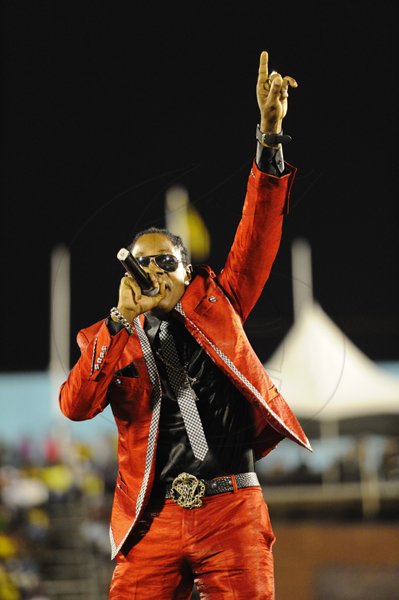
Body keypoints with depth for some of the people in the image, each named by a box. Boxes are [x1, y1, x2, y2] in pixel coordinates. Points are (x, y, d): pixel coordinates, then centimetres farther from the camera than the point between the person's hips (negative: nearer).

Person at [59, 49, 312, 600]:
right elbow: (75, 406, -4)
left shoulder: (214, 303, 15)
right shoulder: (111, 340, 14)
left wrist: (271, 132, -5)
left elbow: (259, 231, 5)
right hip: (154, 518, 0)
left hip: (231, 509, 0)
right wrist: (121, 320, -11)